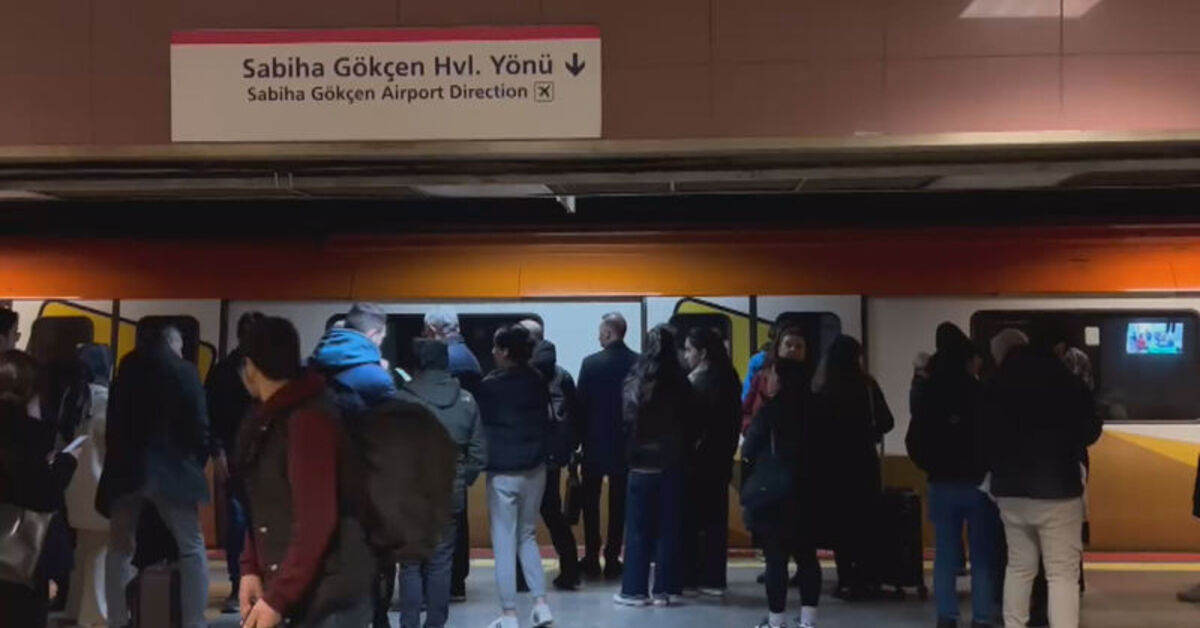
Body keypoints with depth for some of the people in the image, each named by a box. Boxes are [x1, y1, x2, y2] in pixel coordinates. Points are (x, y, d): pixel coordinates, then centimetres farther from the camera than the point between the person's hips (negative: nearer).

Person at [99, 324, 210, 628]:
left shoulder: (126, 369, 12)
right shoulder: (183, 370, 0)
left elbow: (113, 424, 14)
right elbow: (198, 423, -3)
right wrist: (200, 461, 12)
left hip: (125, 467, 4)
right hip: (170, 466, -4)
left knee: (119, 547, 13)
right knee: (192, 546, 3)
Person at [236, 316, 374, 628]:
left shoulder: (308, 420, -18)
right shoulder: (269, 422, 12)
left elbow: (317, 521, -22)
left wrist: (278, 599, -20)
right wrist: (251, 569, 4)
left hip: (328, 599, -9)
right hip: (297, 598, 9)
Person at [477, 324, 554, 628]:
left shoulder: (490, 385, -10)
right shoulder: (538, 381, 4)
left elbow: (482, 428, -6)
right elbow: (546, 422, 9)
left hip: (503, 472, -5)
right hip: (535, 469, 5)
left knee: (504, 542, 3)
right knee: (527, 536, 17)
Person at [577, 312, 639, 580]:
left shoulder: (591, 363, -11)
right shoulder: (638, 363, -5)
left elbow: (582, 403, -8)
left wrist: (580, 437, 3)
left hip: (596, 441, -2)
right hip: (626, 443, 2)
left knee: (590, 501, 11)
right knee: (619, 503, 9)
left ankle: (592, 559, 10)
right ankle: (612, 559, 9)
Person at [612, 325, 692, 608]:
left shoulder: (635, 382, -5)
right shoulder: (681, 383, -4)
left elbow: (626, 420, 2)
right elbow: (689, 424, 1)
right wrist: (683, 452, 11)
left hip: (642, 463, -1)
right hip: (672, 463, 1)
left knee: (639, 529, 5)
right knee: (669, 528, 7)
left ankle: (635, 590, 6)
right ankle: (664, 589, 8)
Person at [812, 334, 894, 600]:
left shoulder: (822, 388, -6)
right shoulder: (866, 385, -6)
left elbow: (817, 426, -5)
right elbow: (886, 422, -2)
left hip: (833, 462, 0)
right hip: (862, 461, 0)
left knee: (839, 521, 6)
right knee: (862, 520, 11)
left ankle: (847, 580, 3)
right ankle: (862, 578, 10)